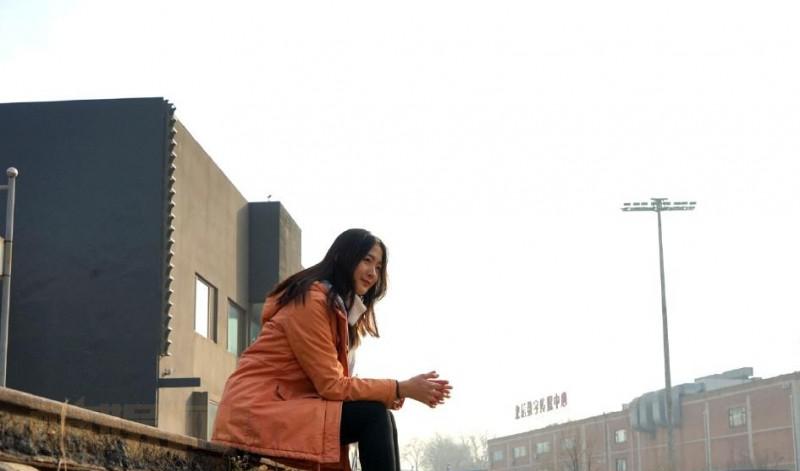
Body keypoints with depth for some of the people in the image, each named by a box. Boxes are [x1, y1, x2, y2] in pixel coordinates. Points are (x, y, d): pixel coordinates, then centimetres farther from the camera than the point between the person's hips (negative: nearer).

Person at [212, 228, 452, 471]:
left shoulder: (341, 309, 18)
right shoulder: (311, 300, -12)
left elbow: (334, 383, 8)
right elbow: (331, 385, -15)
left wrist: (389, 393, -7)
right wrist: (401, 389, -12)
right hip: (256, 412, -9)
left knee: (381, 417, 1)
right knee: (373, 417, -16)